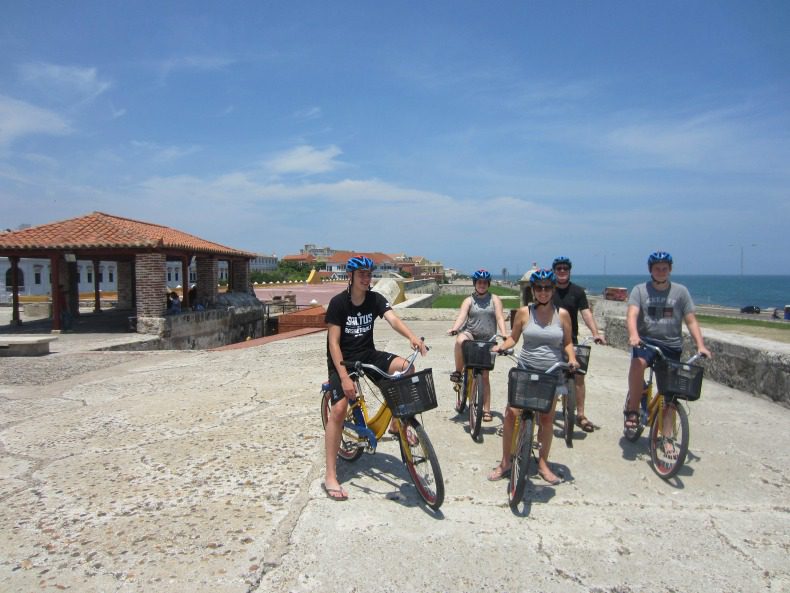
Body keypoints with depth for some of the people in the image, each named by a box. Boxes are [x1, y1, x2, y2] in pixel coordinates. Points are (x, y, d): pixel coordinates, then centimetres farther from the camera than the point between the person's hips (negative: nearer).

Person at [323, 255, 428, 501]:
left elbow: (393, 319, -21)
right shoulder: (338, 302, -15)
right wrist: (344, 377, -27)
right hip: (342, 360, -4)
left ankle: (396, 424, -1)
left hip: (367, 354, 4)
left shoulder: (375, 299, -4)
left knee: (405, 368, -20)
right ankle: (330, 476, -10)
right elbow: (333, 343, -18)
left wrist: (412, 337, -42)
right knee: (339, 408, -21)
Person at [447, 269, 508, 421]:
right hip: (470, 335, 0)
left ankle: (486, 410, 9)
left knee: (484, 375, 1)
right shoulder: (469, 300, 3)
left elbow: (500, 318, -7)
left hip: (487, 340, 1)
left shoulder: (495, 299, 5)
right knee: (460, 340, -38)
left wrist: (504, 335, -23)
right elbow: (461, 316, -12)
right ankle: (458, 372, -17)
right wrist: (454, 328, -32)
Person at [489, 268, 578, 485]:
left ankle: (543, 463, 27)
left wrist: (572, 359, -10)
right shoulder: (524, 312, -2)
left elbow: (567, 343, 8)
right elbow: (513, 337, 6)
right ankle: (505, 463, 9)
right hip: (525, 370, 0)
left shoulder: (562, 314, 0)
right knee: (511, 413, -8)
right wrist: (501, 346, -13)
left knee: (546, 419, 9)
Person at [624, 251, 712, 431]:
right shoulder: (640, 290, 1)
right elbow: (632, 315, -14)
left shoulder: (680, 291, 5)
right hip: (646, 341, -2)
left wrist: (701, 345, -10)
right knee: (637, 364, -34)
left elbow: (691, 321, 3)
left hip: (672, 345, 2)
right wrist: (633, 335, -33)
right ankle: (632, 410, -19)